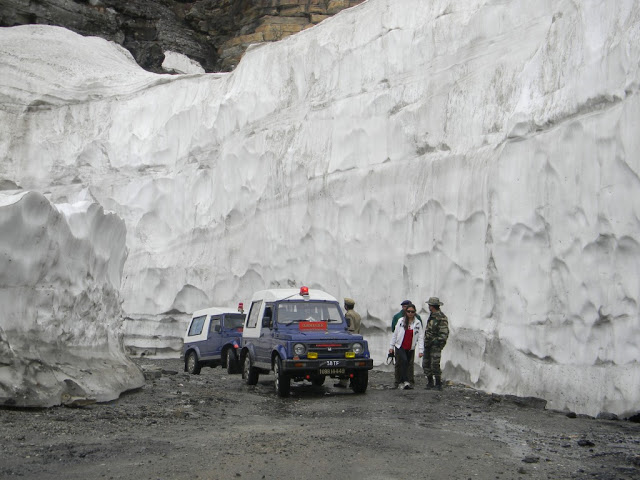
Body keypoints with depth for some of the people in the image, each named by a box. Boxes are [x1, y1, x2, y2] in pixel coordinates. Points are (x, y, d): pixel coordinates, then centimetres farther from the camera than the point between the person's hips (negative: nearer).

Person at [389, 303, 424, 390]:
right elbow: (395, 334, 6)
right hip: (400, 347, -2)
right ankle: (406, 382, -26)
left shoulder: (418, 323, 1)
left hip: (410, 348, 2)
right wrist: (391, 346, 7)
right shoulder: (401, 321, 0)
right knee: (404, 361, -21)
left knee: (406, 365, 6)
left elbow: (420, 337, -1)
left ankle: (401, 383, 20)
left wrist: (420, 350, -8)